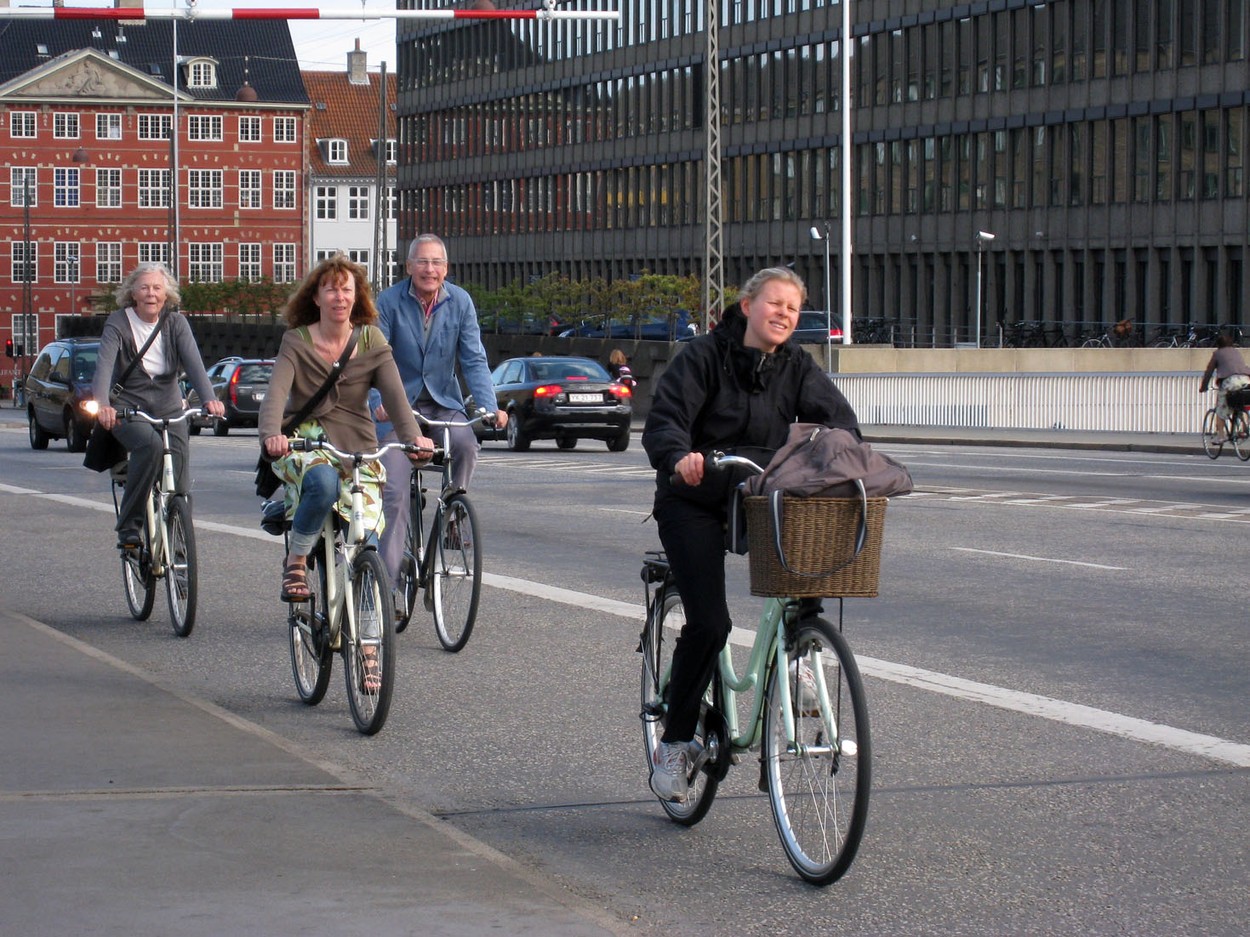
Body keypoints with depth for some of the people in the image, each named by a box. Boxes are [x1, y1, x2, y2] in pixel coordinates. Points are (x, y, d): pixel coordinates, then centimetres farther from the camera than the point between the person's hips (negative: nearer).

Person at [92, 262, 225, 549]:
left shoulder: (176, 323, 2)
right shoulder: (118, 324, -6)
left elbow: (193, 362, -13)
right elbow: (104, 365, -21)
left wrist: (209, 398, -32)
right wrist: (102, 405, -40)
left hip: (168, 408, 3)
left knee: (179, 482, -12)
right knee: (151, 446, -33)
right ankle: (128, 526, -23)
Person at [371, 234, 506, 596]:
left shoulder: (460, 302, -3)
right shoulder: (389, 301, -9)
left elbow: (474, 360, -6)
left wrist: (490, 407, -20)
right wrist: (381, 402, -32)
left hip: (443, 403, 2)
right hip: (399, 406, -2)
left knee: (465, 442, -31)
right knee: (393, 492, -11)